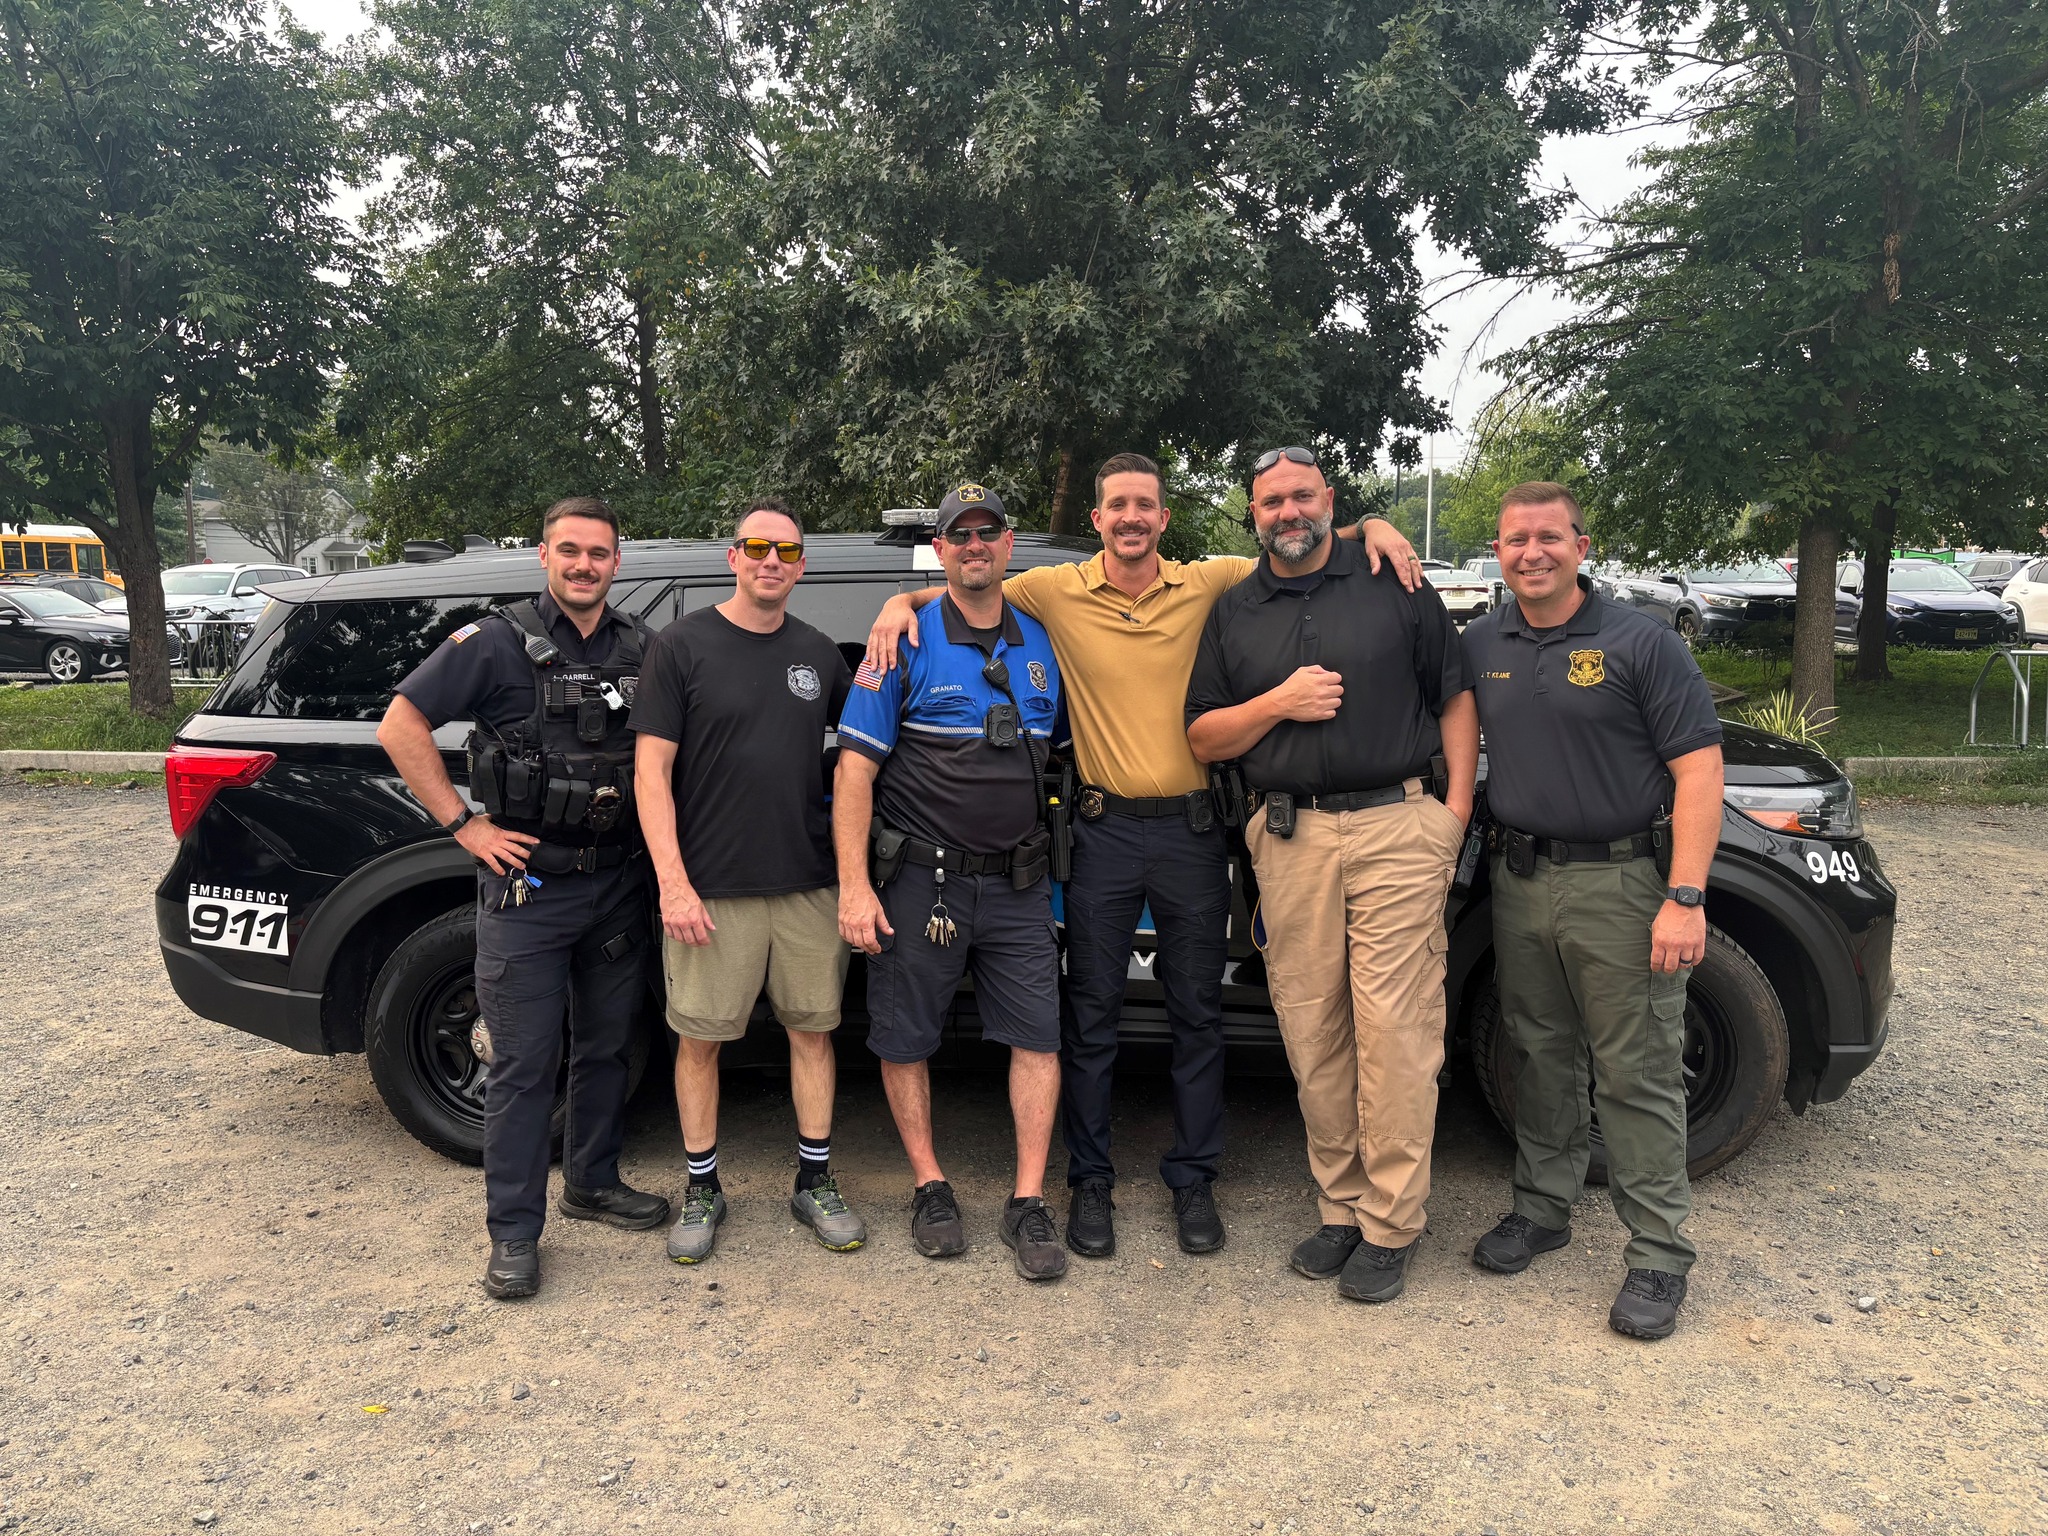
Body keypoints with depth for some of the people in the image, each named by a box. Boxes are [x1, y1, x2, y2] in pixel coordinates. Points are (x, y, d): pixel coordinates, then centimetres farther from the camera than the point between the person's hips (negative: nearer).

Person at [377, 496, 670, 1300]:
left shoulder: (638, 649, 7)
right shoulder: (497, 643, -8)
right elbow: (400, 727, -8)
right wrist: (466, 825, -12)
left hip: (617, 884, 5)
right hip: (527, 885, -5)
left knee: (606, 1046, 16)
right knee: (523, 1064, 1)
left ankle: (593, 1181, 34)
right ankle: (513, 1232, 13)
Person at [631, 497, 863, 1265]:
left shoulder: (817, 653, 9)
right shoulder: (683, 645, -2)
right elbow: (652, 770, -7)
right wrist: (673, 882, -13)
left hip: (809, 882, 4)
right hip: (711, 887, -3)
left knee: (813, 1028, 9)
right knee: (699, 1036, 5)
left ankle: (815, 1181, 24)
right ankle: (702, 1188, 22)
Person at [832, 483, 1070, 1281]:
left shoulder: (1040, 643, 9)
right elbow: (856, 768, -8)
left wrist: (1051, 854, 10)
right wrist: (854, 884, -15)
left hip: (1017, 881, 3)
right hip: (919, 878, -3)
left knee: (1038, 1034, 0)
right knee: (904, 1037, 7)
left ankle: (1028, 1203, 12)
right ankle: (930, 1187, 25)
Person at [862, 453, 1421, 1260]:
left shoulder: (1208, 584, 1)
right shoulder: (1055, 592, -2)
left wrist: (1367, 527, -8)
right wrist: (903, 602, -11)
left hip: (1192, 830, 1)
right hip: (1105, 830, -1)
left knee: (1197, 1012, 11)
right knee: (1090, 1013, 8)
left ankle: (1193, 1179, 26)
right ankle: (1090, 1181, 23)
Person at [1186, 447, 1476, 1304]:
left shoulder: (1395, 587, 9)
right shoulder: (1233, 614, 15)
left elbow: (1456, 695, 9)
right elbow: (1203, 739, 13)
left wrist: (1457, 804, -1)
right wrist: (1278, 703, -4)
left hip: (1397, 829, -2)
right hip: (1291, 840, 3)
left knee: (1394, 1032, -4)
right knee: (1311, 1033, 5)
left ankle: (1391, 1224, 8)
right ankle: (1341, 1207, 20)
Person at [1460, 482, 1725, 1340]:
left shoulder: (1640, 644, -6)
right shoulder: (1480, 649, 8)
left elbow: (1699, 767, -9)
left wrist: (1685, 897, -16)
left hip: (1617, 884, -4)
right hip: (1518, 882, 5)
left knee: (1637, 1074, 1)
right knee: (1542, 1058, 15)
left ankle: (1658, 1254, 12)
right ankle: (1542, 1209, 30)